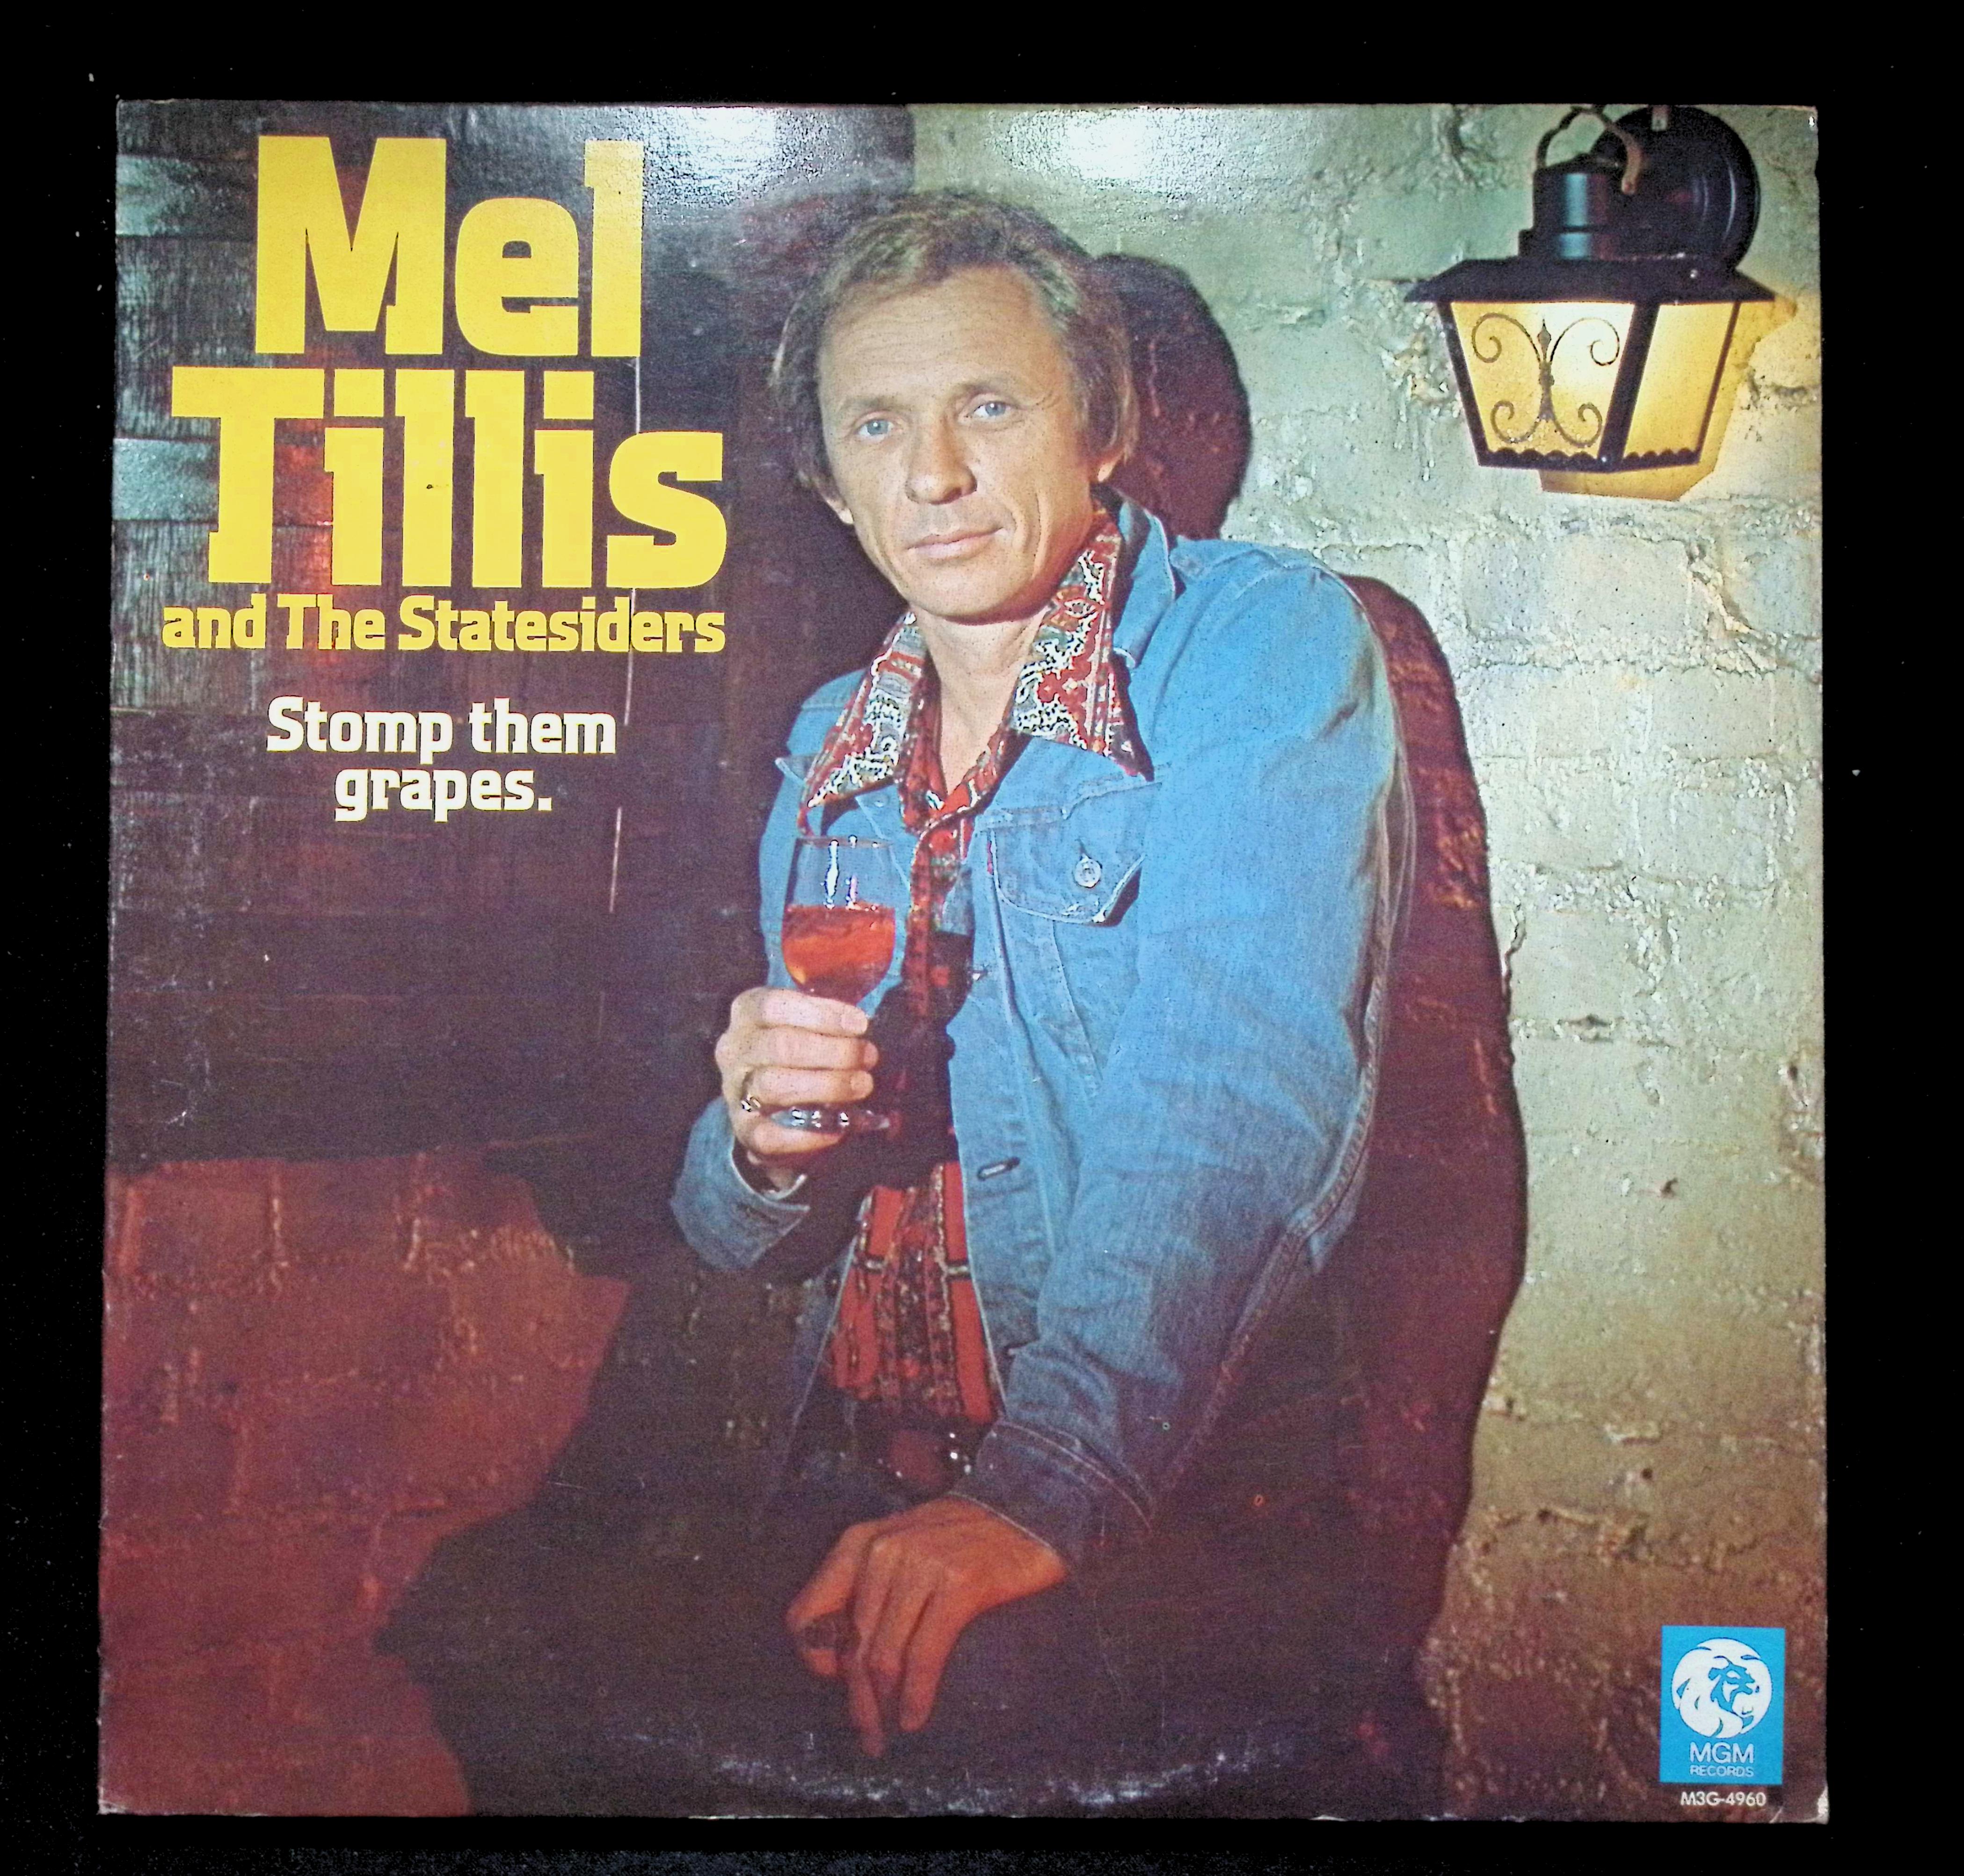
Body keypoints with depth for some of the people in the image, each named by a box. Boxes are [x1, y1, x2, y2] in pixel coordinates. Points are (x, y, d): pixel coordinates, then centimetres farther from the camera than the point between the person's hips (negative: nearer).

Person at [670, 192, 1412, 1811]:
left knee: (994, 1678, -35)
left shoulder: (1268, 646, -4)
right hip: (862, 1496, 7)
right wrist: (764, 1142, -7)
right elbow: (738, 1237, 18)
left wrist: (1048, 1489, -31)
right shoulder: (833, 749, 14)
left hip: (1184, 1499, -6)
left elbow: (1236, 1097, -19)